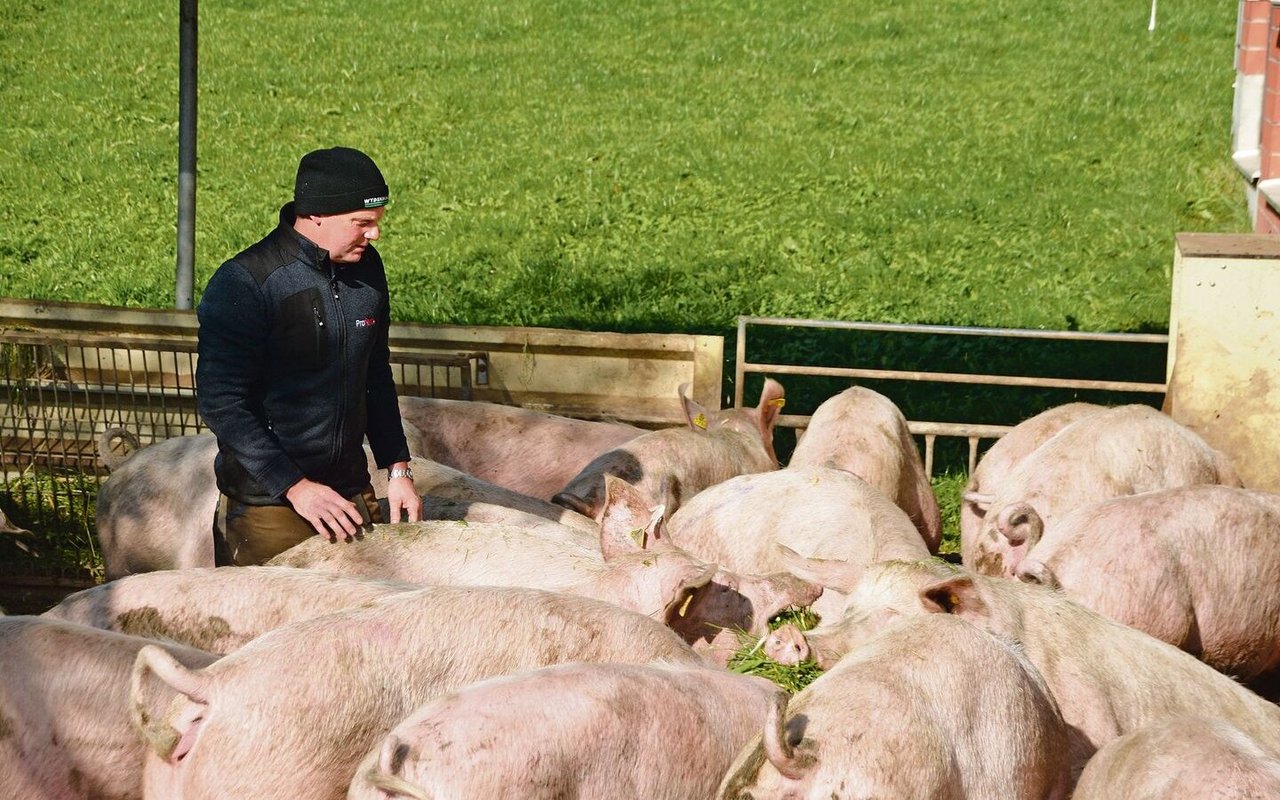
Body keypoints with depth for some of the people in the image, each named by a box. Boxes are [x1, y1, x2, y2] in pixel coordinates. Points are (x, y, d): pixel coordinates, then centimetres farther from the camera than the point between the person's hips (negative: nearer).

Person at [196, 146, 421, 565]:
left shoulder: (367, 268, 5)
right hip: (267, 504, -6)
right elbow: (221, 403, -18)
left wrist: (397, 468, 11)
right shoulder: (244, 284, -17)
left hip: (351, 493, 6)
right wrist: (295, 487, -20)